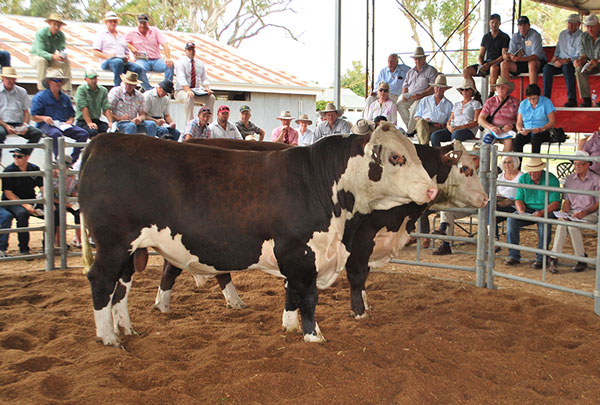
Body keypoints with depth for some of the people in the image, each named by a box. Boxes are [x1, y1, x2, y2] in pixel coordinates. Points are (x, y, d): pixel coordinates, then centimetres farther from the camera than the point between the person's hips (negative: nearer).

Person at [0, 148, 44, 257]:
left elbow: (42, 187, 2)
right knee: (22, 213, -36)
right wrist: (25, 205, -20)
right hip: (11, 202, -4)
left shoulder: (35, 169, 4)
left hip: (30, 202, 4)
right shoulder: (9, 170, -7)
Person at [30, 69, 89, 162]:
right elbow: (34, 117, 1)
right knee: (56, 133, -40)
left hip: (64, 125, 5)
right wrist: (44, 118, -20)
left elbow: (72, 115, 23)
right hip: (46, 125, -5)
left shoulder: (65, 98, 22)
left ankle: (73, 160, -18)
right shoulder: (40, 96, 7)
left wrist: (70, 121, -1)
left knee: (84, 133, -19)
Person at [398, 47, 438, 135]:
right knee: (400, 104, -21)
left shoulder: (431, 70, 2)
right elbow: (405, 86, 23)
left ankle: (410, 131, -26)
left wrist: (421, 95, -23)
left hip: (424, 96, -6)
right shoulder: (410, 71, 23)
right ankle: (412, 127, -16)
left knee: (415, 107, -35)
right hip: (410, 97, 6)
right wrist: (404, 95, -1)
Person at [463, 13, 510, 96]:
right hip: (486, 63, 6)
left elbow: (504, 56, -9)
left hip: (498, 63, -6)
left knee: (493, 68, -42)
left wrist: (489, 64, -20)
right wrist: (481, 65, -7)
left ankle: (491, 94, -36)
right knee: (466, 71, -14)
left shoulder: (505, 37, 1)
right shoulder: (486, 37, 17)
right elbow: (480, 56, 16)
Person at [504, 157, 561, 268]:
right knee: (511, 219, -23)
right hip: (528, 210, 4)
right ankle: (514, 256, -19)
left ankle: (541, 258, -25)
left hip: (546, 211, -4)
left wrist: (541, 212, -31)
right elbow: (518, 199, 3)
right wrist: (521, 211, -19)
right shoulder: (523, 179, 4)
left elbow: (555, 203, -15)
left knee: (544, 222, -37)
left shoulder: (551, 179, -9)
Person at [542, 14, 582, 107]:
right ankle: (546, 98, -29)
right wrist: (554, 58, 3)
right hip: (561, 62, 5)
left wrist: (564, 61, -24)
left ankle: (572, 99, -40)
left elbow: (578, 56, -12)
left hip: (573, 63, -5)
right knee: (547, 67, -26)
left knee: (566, 67, -40)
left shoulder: (581, 36, -3)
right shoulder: (562, 34, 16)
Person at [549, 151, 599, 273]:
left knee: (572, 225, -33)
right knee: (561, 224, -30)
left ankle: (582, 259, -18)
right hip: (572, 212, 3)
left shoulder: (595, 180, 1)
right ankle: (554, 259, -32)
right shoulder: (570, 179, 12)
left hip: (590, 214, -3)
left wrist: (583, 213, -16)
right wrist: (565, 214, -8)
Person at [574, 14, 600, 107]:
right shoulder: (584, 37, 0)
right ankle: (586, 100, -23)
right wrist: (579, 60, -27)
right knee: (579, 69, -25)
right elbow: (583, 56, -2)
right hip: (591, 64, 5)